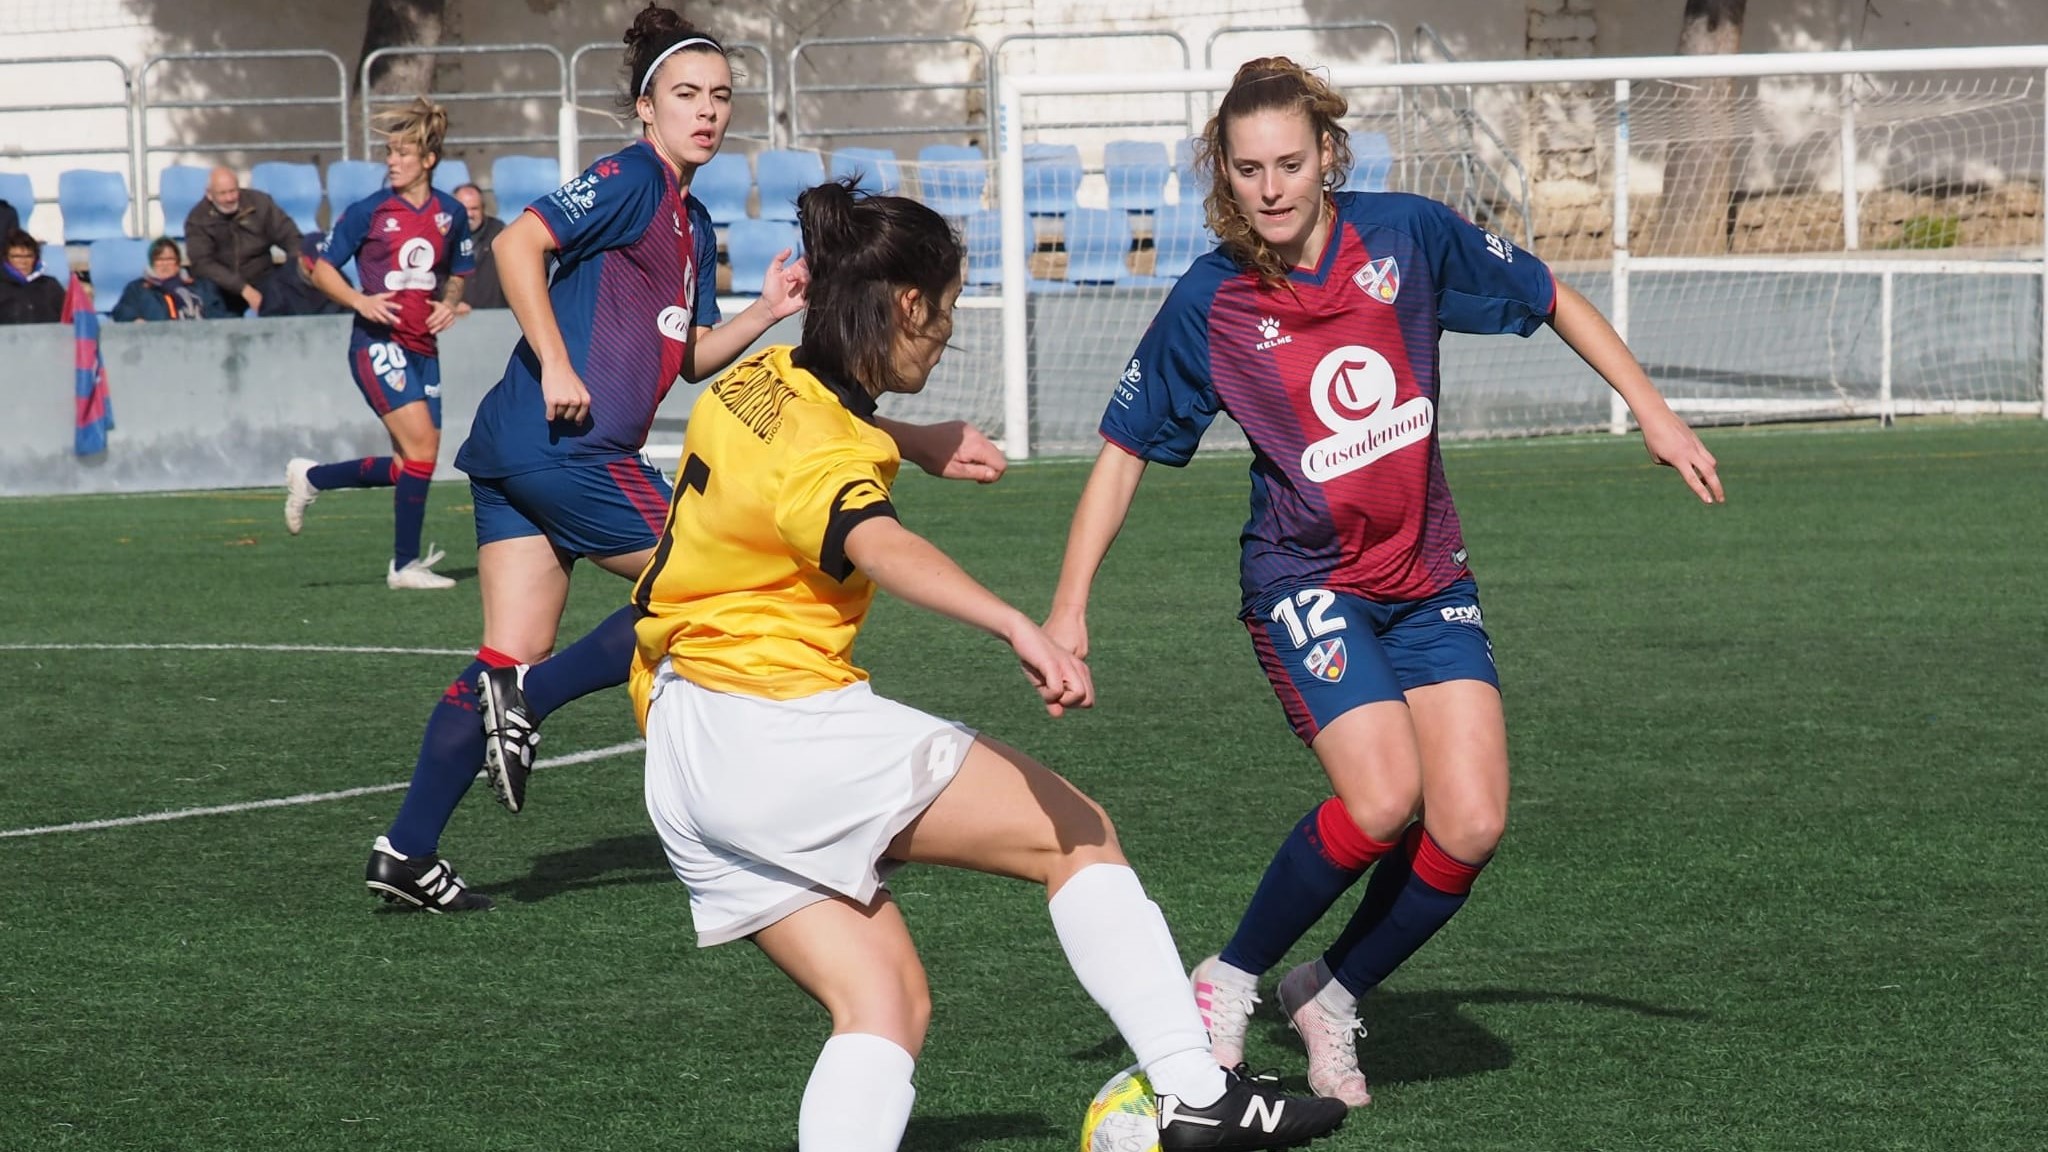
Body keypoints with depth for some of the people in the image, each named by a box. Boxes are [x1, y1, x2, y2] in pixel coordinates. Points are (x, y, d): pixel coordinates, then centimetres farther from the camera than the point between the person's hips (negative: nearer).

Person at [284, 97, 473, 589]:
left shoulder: (450, 214, 6)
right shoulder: (368, 212, -5)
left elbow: (459, 272, 21)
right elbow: (322, 269, 1)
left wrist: (450, 303, 0)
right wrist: (360, 301, -15)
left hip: (423, 346, 6)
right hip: (378, 343, -6)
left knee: (410, 465, 5)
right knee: (422, 445, -17)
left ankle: (311, 477, 26)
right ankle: (405, 564, -7)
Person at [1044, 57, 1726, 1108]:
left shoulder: (1406, 235, -7)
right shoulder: (1207, 306, -10)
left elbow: (1552, 302, 7)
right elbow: (1125, 451, -2)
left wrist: (1654, 414, 5)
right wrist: (1070, 605, -8)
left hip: (1429, 579, 3)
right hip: (1307, 581, -3)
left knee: (1469, 823, -11)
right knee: (1381, 797, -24)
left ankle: (1331, 998, 12)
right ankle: (1229, 985, -3)